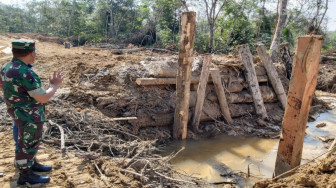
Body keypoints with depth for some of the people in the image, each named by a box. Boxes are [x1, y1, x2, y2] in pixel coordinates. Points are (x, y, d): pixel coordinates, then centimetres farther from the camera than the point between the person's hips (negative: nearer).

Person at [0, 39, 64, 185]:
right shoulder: (25, 73, -30)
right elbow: (43, 98, -27)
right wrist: (55, 85, -13)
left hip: (20, 113, 9)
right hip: (29, 117, -9)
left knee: (31, 141, 24)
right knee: (27, 145, 7)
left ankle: (32, 164, 42)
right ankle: (26, 176, 24)